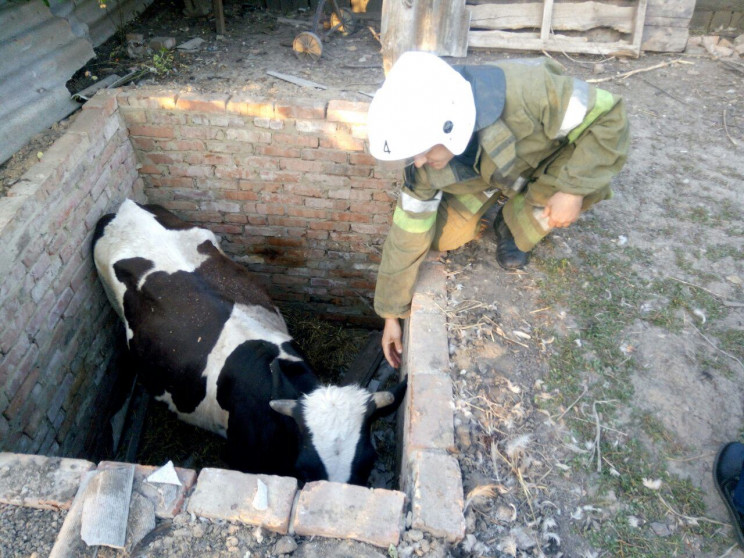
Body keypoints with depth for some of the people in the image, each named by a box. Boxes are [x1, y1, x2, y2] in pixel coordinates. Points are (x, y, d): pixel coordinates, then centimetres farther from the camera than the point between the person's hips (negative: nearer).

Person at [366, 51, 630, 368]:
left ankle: (513, 225, -2)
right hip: (485, 172, 3)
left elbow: (608, 116, -30)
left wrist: (573, 190, -39)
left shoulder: (526, 91, -42)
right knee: (444, 238, -16)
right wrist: (391, 315, -11)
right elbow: (407, 237, -18)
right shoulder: (424, 167, -28)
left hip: (552, 158, -2)